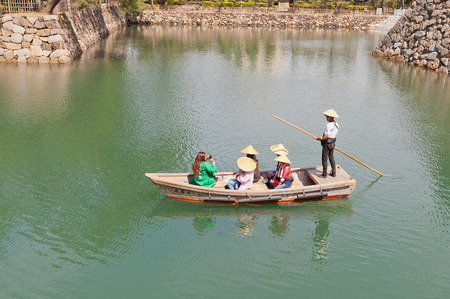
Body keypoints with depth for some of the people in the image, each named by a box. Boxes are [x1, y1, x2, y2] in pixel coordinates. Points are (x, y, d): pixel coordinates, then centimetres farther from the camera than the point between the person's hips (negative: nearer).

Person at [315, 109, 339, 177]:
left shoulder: (328, 125, -24)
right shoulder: (336, 124, 4)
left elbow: (327, 136, -28)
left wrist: (321, 138, -15)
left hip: (326, 144, -8)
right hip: (333, 143, 8)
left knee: (324, 159, 2)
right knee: (332, 158, 18)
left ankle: (324, 174, 8)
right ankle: (333, 173, 22)